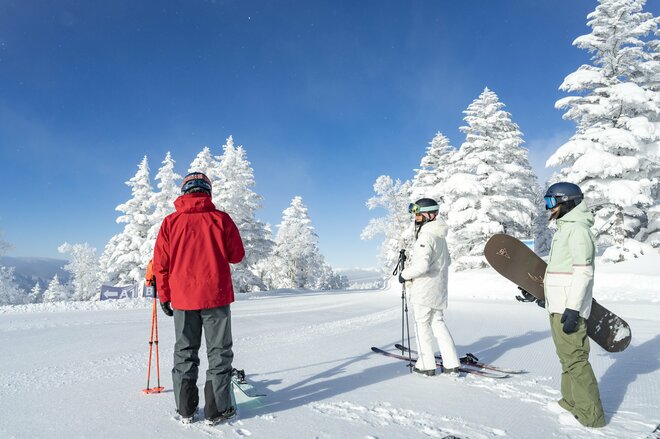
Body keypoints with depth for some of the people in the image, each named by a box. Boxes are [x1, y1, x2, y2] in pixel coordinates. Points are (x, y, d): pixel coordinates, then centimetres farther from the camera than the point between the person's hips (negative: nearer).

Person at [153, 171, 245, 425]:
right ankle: (217, 410, 12)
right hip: (216, 296, -2)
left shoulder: (170, 222, -1)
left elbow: (160, 263, 1)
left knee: (184, 354, 15)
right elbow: (237, 256, 0)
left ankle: (185, 410, 21)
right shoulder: (220, 219, -5)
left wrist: (163, 295, 10)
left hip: (183, 298, 2)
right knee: (219, 352, 8)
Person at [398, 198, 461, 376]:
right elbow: (447, 261, 23)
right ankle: (452, 364, 13)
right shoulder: (440, 237, 12)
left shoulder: (426, 236, -19)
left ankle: (426, 365, 11)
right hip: (439, 288, 9)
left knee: (422, 324, 3)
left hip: (424, 288, -9)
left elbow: (421, 265, -26)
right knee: (438, 323, 14)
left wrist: (405, 274, -11)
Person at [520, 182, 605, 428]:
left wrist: (572, 308, -23)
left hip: (568, 308, -10)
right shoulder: (566, 229, 17)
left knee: (574, 358, -6)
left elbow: (584, 271, -19)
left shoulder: (577, 229, -12)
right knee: (567, 357, 16)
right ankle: (571, 401, 27)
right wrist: (537, 288, 26)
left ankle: (591, 415, 3)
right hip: (558, 306, 10)